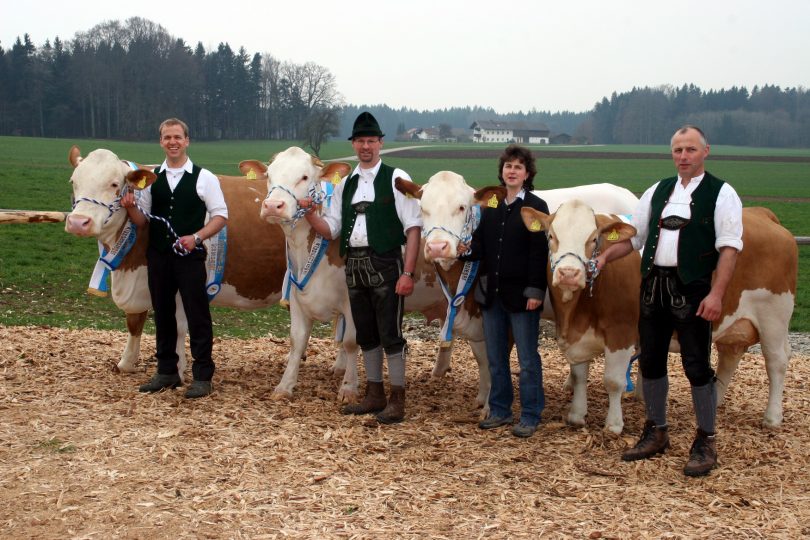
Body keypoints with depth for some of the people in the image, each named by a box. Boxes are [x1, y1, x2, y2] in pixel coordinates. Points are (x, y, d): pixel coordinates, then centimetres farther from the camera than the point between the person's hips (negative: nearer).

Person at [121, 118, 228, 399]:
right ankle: (167, 371, 23)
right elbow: (143, 220, 12)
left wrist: (196, 237, -16)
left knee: (197, 315, -1)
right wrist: (131, 208, -9)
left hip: (190, 257, -4)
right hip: (158, 256, 4)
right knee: (162, 314, 11)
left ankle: (202, 376, 7)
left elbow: (221, 215, -3)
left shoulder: (204, 178, -2)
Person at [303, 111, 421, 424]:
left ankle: (397, 401, 8)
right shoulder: (345, 185, 14)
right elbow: (331, 229, 13)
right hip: (353, 266, 6)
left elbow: (413, 228, -8)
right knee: (366, 335, 13)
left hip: (385, 265, -6)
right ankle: (375, 395, 25)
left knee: (390, 333, -2)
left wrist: (408, 273, -16)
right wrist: (309, 214, -7)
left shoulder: (395, 179, -3)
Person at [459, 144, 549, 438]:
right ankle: (500, 410, 25)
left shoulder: (536, 207, -5)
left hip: (521, 294, -6)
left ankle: (530, 416, 12)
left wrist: (535, 291, -16)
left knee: (527, 358, 2)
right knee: (495, 356, 13)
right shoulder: (491, 206, 10)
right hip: (491, 292, 6)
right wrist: (467, 250, -13)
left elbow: (540, 252, -10)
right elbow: (481, 244, 10)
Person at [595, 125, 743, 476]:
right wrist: (605, 256, -1)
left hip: (692, 288, -5)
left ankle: (705, 442, 11)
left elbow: (729, 248, -8)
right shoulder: (657, 192, 14)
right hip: (652, 285, 5)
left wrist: (716, 294, -18)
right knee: (650, 361, 11)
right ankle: (656, 433, 26)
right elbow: (633, 236, 16)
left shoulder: (721, 193, -2)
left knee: (697, 365, -2)